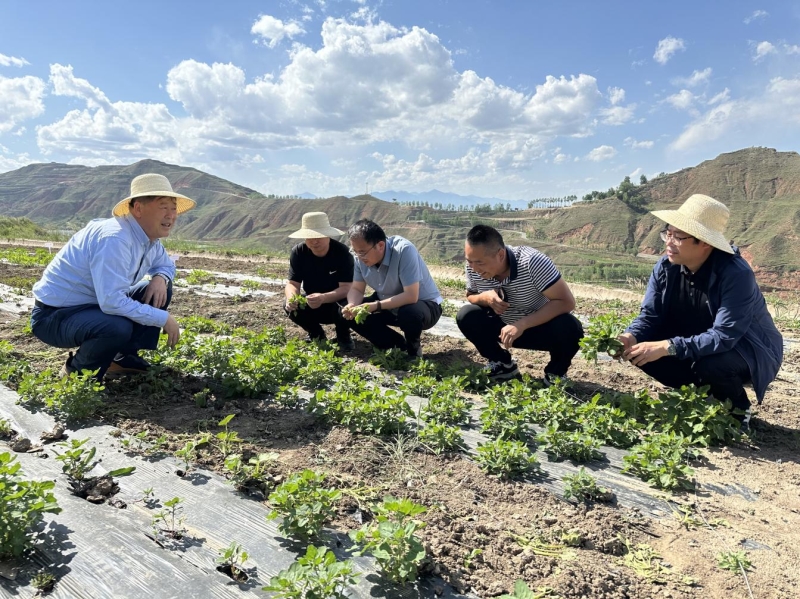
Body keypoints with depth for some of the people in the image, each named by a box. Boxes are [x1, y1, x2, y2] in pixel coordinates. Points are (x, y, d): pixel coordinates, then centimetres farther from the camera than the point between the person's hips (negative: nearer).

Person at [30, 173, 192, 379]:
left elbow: (166, 264, 17)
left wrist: (161, 278, -8)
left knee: (161, 290, 2)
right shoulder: (115, 238, -29)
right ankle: (76, 369, -4)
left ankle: (124, 357, 10)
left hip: (99, 305, 9)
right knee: (118, 328, -36)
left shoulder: (149, 237, -2)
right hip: (55, 315, -9)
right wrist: (163, 318, -25)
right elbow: (111, 302, -35)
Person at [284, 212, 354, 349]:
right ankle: (316, 334, 4)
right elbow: (292, 283, -16)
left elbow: (347, 288, -31)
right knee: (290, 306, -26)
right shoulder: (298, 252, -14)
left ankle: (343, 336, 0)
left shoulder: (342, 252, -24)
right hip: (311, 304, 3)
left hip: (337, 301, -3)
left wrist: (323, 298, -50)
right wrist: (291, 298, -41)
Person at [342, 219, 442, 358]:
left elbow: (411, 296, -35)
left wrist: (376, 306, -37)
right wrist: (352, 305, -24)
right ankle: (399, 345, 4)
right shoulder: (361, 257, -13)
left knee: (410, 313, -40)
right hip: (390, 306, 6)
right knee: (349, 313, -9)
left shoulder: (404, 250, -32)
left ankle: (413, 349, -5)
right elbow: (356, 289, -2)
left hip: (424, 304, -6)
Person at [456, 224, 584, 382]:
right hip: (505, 328, 4)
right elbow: (470, 297, 1)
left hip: (540, 326, -3)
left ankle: (555, 373, 0)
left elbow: (567, 302, -31)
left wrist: (522, 324, -38)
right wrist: (485, 297, -25)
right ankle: (503, 365, 5)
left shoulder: (532, 262, -31)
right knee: (465, 316, -19)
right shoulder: (473, 267, -17)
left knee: (570, 329, -34)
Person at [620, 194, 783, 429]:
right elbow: (650, 315, -10)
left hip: (749, 350, -5)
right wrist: (630, 337, -33)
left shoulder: (736, 274, -30)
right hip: (694, 349, 6)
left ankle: (738, 410, -1)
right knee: (638, 350, -15)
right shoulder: (665, 267, -13)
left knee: (709, 364, -37)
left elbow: (724, 336, -36)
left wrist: (668, 347, -44)